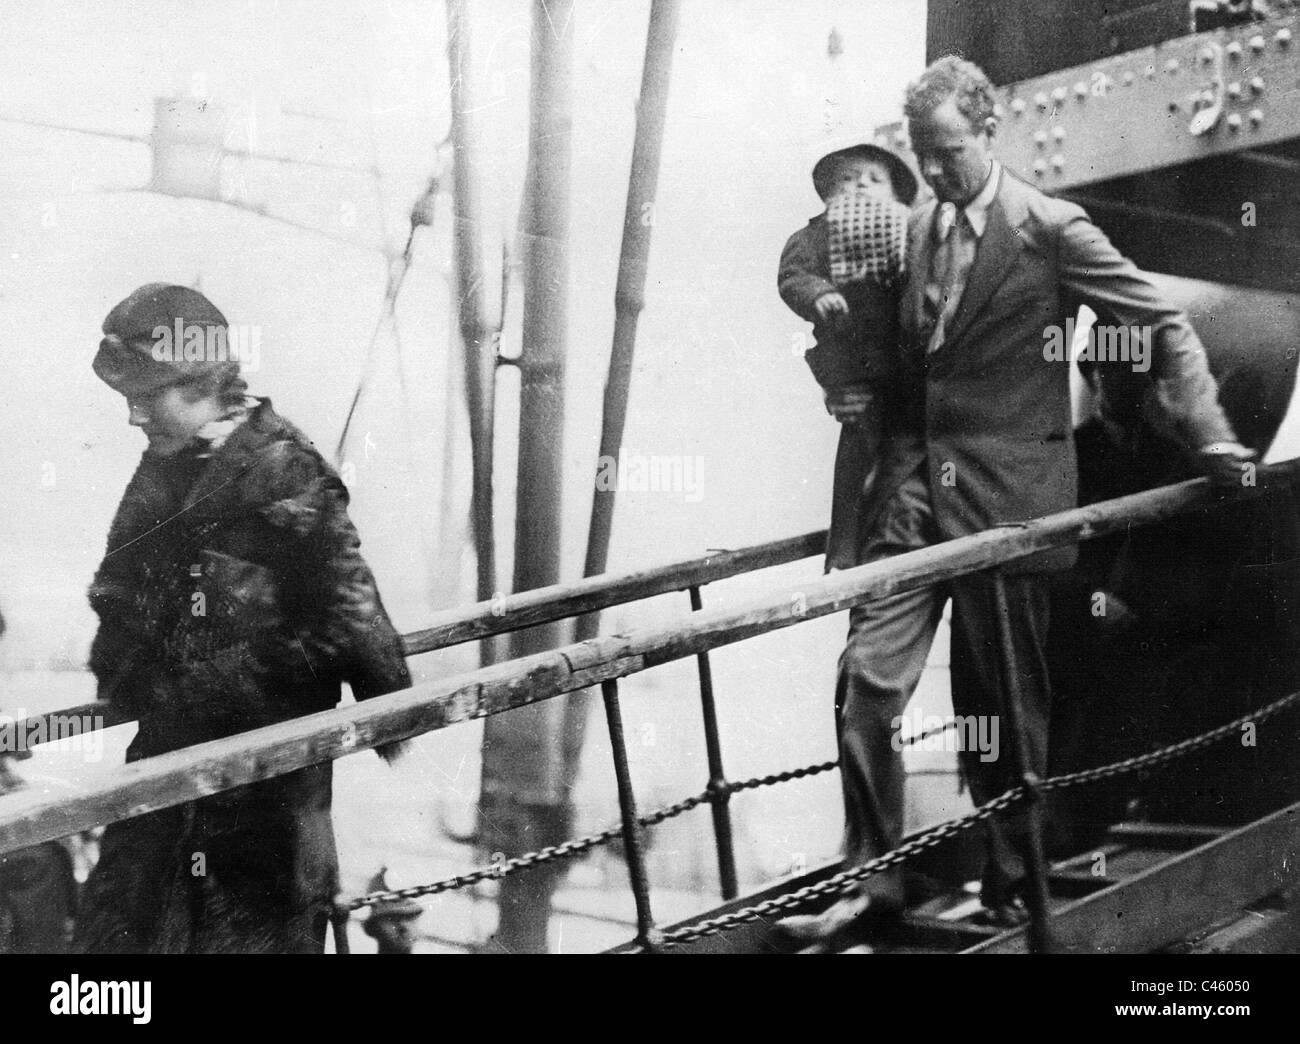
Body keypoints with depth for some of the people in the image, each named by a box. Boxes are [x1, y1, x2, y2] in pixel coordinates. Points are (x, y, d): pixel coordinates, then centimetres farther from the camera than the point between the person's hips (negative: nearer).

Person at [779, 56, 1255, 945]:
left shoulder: (1052, 229, -6)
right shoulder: (922, 227, 12)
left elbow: (1163, 327, -4)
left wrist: (1209, 438, -9)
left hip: (1006, 495, -5)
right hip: (914, 487, 5)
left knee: (1005, 703, 5)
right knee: (867, 682, -3)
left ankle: (1013, 892, 22)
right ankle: (871, 880, 7)